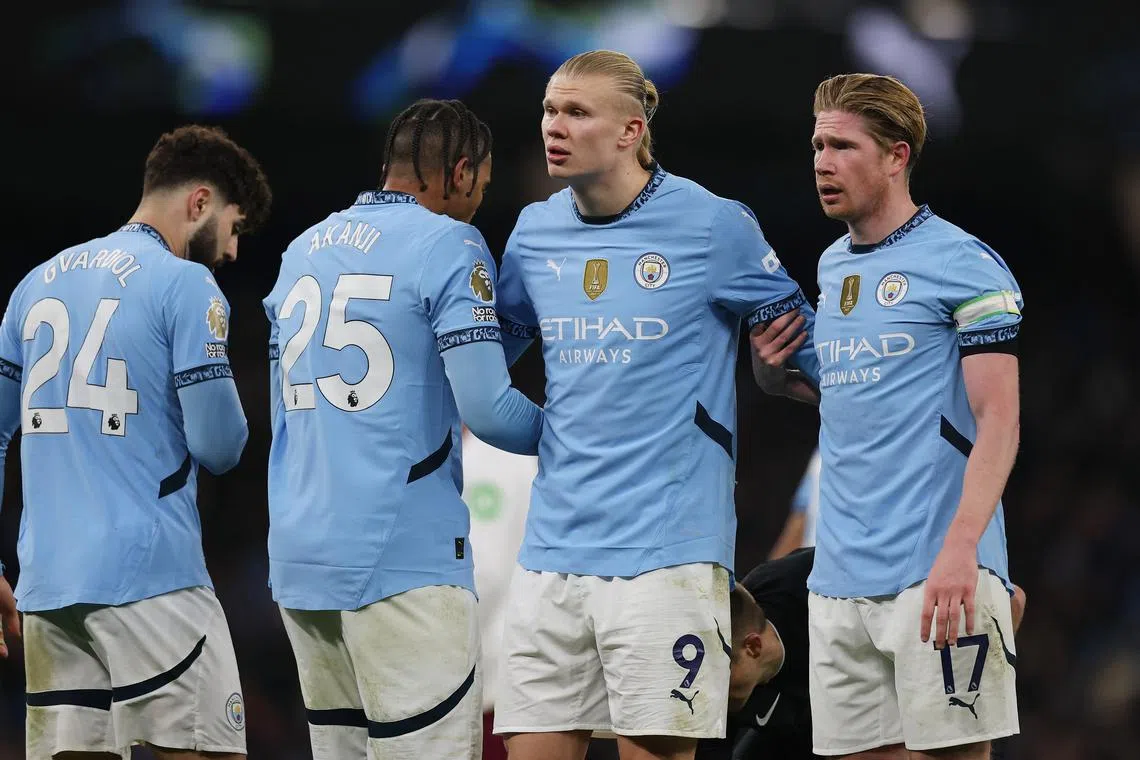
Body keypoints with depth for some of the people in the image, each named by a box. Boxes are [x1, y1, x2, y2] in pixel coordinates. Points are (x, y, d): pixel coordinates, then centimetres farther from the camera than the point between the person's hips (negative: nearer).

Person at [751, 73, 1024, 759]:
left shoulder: (963, 262, -6)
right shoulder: (832, 267, 17)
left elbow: (999, 422, -11)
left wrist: (960, 550, -23)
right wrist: (773, 365, 8)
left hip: (935, 575, -7)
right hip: (840, 579, 7)